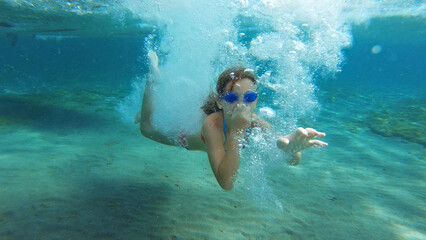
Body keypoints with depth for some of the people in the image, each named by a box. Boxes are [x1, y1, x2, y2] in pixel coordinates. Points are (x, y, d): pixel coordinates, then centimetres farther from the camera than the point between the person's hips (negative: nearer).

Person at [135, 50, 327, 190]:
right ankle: (154, 74, 34)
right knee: (146, 128, 22)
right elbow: (226, 183, -51)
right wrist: (236, 132, -59)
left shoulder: (257, 124, -36)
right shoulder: (212, 124, -47)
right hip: (186, 134, -3)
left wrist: (292, 145, -62)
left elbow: (294, 160, -38)